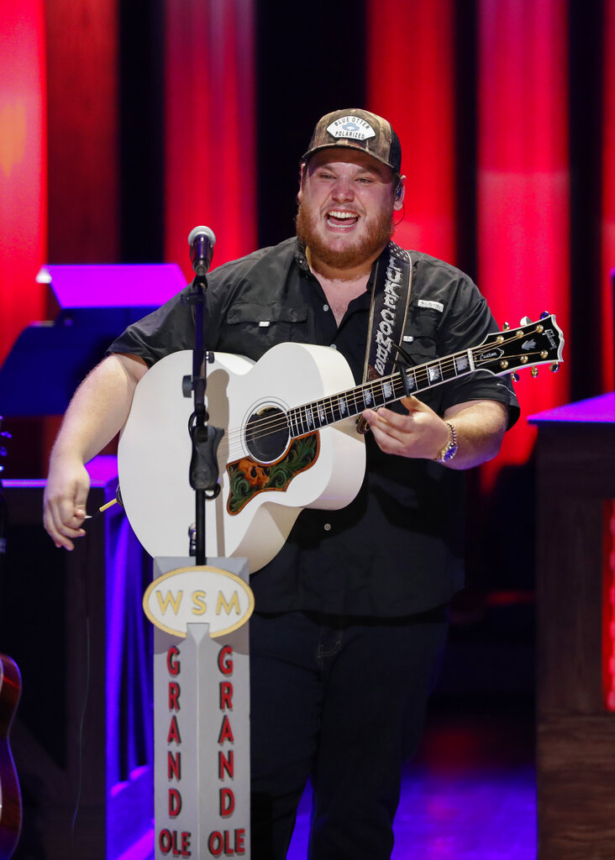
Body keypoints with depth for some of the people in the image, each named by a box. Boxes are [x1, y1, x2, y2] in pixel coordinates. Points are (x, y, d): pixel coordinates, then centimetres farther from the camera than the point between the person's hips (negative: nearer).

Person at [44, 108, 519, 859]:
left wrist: (442, 440, -27)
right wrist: (71, 456, -10)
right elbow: (131, 367, 7)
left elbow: (486, 421, -3)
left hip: (392, 603, 0)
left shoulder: (445, 298, 6)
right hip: (262, 598, 0)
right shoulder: (237, 291, 7)